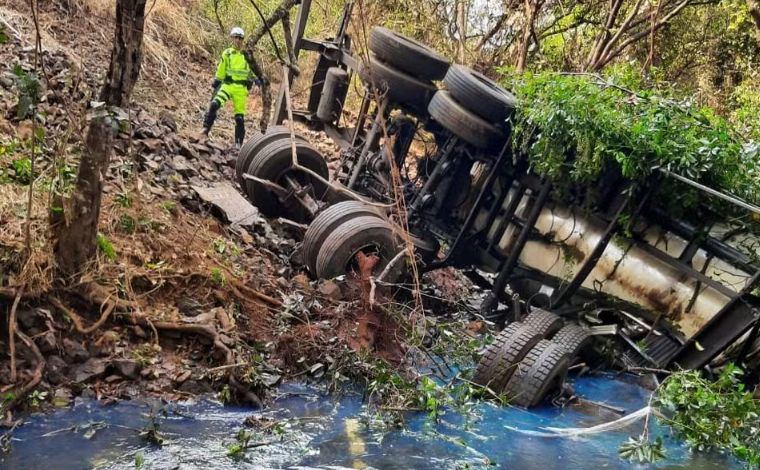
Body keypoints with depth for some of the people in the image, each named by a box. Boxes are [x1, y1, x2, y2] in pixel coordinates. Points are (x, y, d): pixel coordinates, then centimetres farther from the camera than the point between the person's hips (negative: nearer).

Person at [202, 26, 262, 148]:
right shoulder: (227, 53, 7)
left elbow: (253, 70, 14)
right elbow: (220, 71, 14)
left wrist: (257, 79, -4)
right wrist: (215, 84, 13)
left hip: (241, 88, 0)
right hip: (227, 85, 0)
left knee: (240, 117, 0)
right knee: (214, 104, -26)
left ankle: (238, 142, 9)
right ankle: (206, 129, -19)